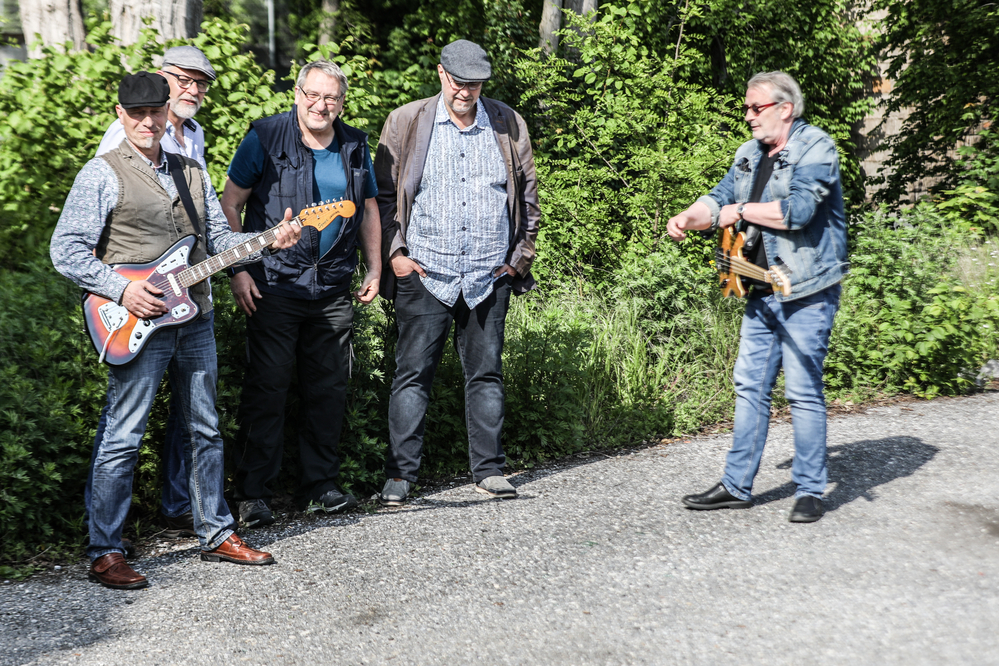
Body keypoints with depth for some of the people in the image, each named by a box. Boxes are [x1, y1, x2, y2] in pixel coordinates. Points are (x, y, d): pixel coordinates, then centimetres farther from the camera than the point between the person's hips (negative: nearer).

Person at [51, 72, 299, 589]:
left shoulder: (192, 173, 15)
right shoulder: (103, 173, -4)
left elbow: (218, 239, 15)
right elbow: (65, 250, -8)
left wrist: (270, 241, -2)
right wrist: (122, 290, -17)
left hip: (194, 319, 6)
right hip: (138, 322, -6)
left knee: (205, 431, 13)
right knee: (123, 438, -3)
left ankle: (216, 533, 25)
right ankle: (105, 553, 7)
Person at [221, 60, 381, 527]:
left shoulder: (354, 146, 10)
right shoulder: (265, 138, -3)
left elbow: (369, 210, 19)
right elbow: (231, 203, -2)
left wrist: (374, 270, 12)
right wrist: (238, 269, -9)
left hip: (333, 290, 4)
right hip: (273, 286, -4)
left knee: (329, 388, 8)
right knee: (267, 387, -3)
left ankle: (320, 485, 20)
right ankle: (254, 493, 6)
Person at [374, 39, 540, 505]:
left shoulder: (508, 125, 9)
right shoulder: (405, 123, 3)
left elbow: (528, 196, 14)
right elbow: (382, 195, 5)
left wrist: (520, 257, 9)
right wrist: (393, 253, -3)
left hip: (490, 276, 2)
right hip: (424, 274, -2)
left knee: (486, 373, 8)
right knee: (413, 374, -3)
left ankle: (489, 471, 17)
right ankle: (399, 475, 3)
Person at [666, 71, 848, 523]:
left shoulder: (816, 148, -9)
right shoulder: (751, 154, 15)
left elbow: (796, 210, -23)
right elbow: (720, 199, 11)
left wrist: (742, 211, -10)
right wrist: (688, 218, -10)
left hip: (806, 293, -7)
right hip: (761, 293, 8)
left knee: (803, 391, -3)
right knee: (750, 388, 9)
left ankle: (810, 491, 9)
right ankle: (737, 486, 17)